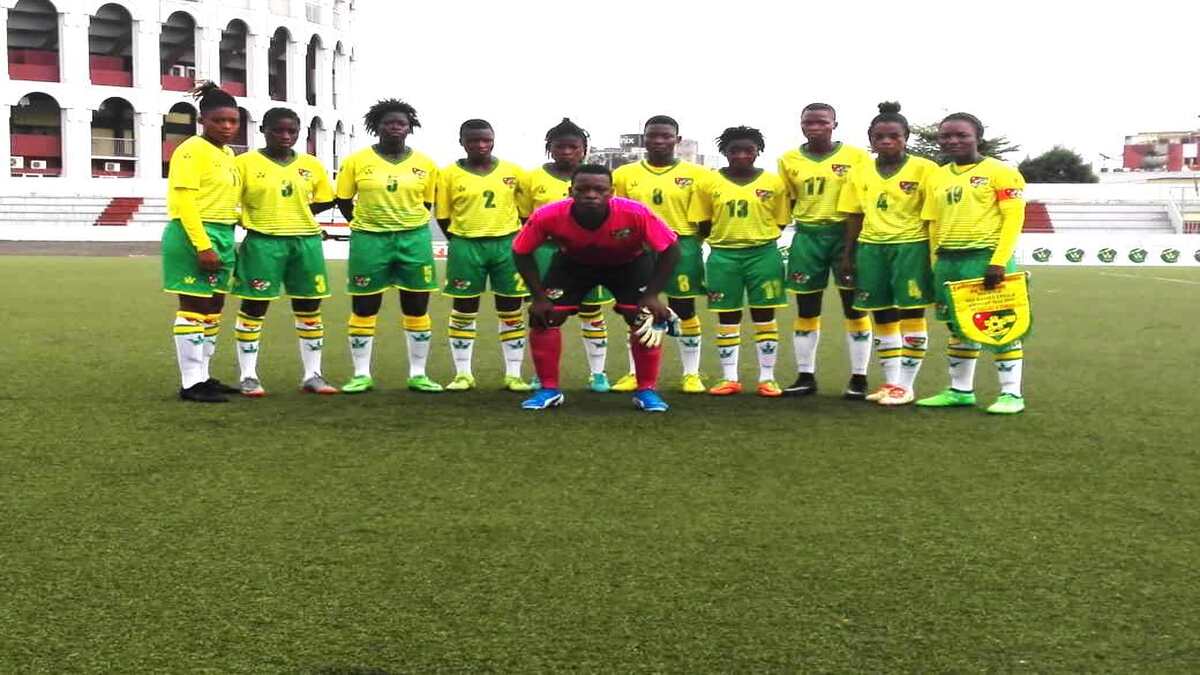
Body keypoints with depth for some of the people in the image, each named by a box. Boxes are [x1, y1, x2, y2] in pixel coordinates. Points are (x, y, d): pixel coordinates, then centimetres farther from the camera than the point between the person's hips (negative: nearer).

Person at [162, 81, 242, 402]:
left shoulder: (228, 154, 16)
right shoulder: (191, 150, -11)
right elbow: (184, 202, -18)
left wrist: (224, 240, 16)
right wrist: (202, 245, -24)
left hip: (223, 235, 9)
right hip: (195, 235, -9)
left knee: (213, 308, 12)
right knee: (194, 307, -5)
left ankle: (203, 377, 21)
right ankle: (190, 383, 0)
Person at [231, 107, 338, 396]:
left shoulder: (311, 164, 9)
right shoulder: (245, 163, -2)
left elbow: (325, 201, 15)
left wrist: (295, 213, 3)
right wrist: (252, 220, -12)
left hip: (305, 241, 4)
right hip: (262, 242, -4)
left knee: (310, 308, 7)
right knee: (253, 308, 0)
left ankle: (312, 375, 16)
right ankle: (248, 376, 9)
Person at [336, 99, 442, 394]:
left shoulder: (425, 164, 3)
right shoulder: (356, 161, -1)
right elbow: (343, 201, 6)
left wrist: (410, 225, 6)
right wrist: (366, 224, 4)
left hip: (414, 239, 1)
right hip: (369, 239, -1)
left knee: (417, 308, 4)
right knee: (364, 309, 3)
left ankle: (418, 374, 14)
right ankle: (362, 374, 14)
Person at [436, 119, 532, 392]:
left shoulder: (512, 171, 4)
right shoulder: (450, 174, -1)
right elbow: (443, 216, 4)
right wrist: (460, 243, 1)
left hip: (507, 244, 1)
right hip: (465, 246, -1)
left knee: (511, 310, 5)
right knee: (463, 311, 6)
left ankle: (514, 374, 14)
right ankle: (463, 373, 16)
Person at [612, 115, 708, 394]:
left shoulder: (696, 174, -1)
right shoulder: (624, 175, 4)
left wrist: (688, 241, -4)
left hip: (680, 247, -2)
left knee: (685, 310, 4)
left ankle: (692, 374, 12)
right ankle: (635, 373, 15)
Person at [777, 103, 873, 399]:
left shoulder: (857, 157, -2)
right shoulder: (789, 160, 7)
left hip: (846, 234, -3)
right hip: (807, 236, 3)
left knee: (854, 308, 0)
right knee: (806, 310, 7)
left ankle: (859, 378, 7)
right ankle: (805, 376, 16)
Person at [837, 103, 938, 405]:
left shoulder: (923, 169, -4)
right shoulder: (860, 173, 8)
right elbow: (854, 217, 12)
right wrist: (848, 255, 10)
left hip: (912, 247, -4)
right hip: (872, 248, 4)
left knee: (911, 315, 0)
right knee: (883, 317, 9)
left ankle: (905, 385, 6)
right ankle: (890, 382, 18)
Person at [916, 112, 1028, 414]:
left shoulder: (1000, 172, -4)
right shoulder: (936, 178, 14)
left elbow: (1014, 218, -9)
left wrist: (999, 262, -17)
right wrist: (937, 265, 12)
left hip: (986, 257, -6)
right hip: (948, 259, 6)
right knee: (959, 326, 13)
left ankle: (1011, 393, 4)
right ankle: (960, 390, 23)